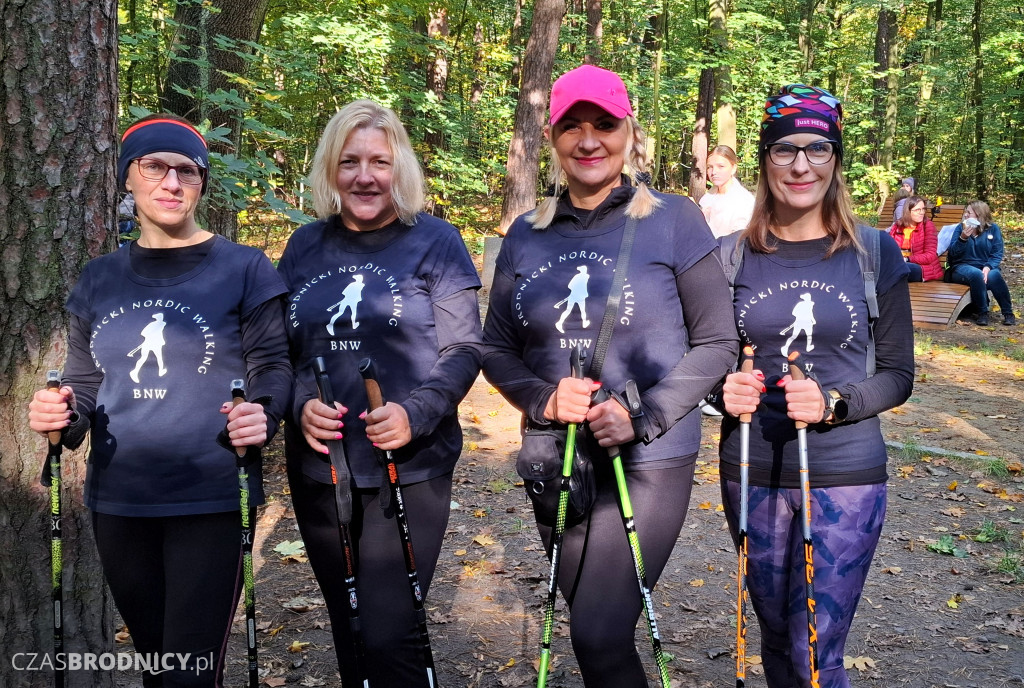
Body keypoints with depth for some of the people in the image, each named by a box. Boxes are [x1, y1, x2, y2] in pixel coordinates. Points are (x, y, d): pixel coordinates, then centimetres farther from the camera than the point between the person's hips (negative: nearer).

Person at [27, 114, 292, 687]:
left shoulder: (242, 268, -2)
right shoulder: (100, 280, 11)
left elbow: (273, 365, -3)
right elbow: (85, 386, 17)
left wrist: (263, 415, -24)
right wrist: (63, 416, -5)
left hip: (210, 500, -4)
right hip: (118, 503, 5)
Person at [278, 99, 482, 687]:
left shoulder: (435, 241, -2)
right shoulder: (305, 248, 8)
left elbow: (464, 350, -4)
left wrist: (414, 413, -20)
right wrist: (302, 405, -10)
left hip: (409, 469, -4)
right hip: (318, 469, 4)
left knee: (389, 634, -8)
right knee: (348, 631, 17)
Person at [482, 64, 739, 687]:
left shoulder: (673, 221, -5)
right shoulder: (526, 235, 5)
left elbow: (717, 343, -5)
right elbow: (497, 348, 8)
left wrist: (644, 417, -17)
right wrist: (544, 400, -12)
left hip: (649, 461, -4)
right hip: (556, 461, 4)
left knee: (600, 637, -11)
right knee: (591, 628, 16)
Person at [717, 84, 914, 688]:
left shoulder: (874, 253, -2)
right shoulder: (733, 255, 1)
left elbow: (899, 375, 0)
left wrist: (833, 404, -18)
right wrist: (726, 390, -13)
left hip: (846, 477, -2)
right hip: (752, 474, 2)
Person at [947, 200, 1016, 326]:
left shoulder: (993, 228, 6)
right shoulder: (960, 228, 7)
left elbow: (997, 254, -2)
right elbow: (952, 253, -3)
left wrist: (988, 267, -20)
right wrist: (963, 238, -19)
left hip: (986, 267, 1)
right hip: (963, 267, -1)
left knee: (994, 276, -34)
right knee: (976, 274, -36)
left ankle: (1008, 313, -20)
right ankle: (981, 313, -22)